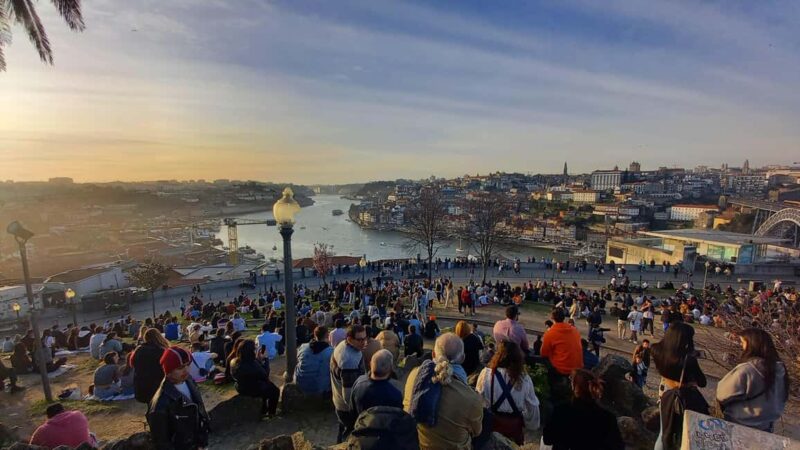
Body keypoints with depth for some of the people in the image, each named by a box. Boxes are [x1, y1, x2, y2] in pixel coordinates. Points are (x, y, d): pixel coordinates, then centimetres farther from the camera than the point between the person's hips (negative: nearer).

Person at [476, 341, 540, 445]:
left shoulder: (486, 374, -23)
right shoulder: (525, 378, -18)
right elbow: (532, 406, -5)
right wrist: (532, 424, 14)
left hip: (492, 422, -1)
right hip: (515, 424, 1)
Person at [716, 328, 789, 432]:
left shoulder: (745, 370, -28)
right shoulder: (780, 368, -6)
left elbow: (723, 395, -19)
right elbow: (781, 399, 9)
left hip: (739, 426, -6)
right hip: (766, 427, 6)